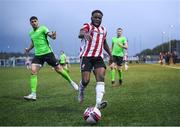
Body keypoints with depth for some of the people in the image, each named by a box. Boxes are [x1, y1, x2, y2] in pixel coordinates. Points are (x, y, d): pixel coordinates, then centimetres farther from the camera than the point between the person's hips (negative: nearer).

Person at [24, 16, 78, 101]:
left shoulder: (43, 28, -3)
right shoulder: (31, 33, 14)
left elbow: (50, 34, -19)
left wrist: (52, 36, -42)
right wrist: (28, 49, 15)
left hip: (47, 52, -4)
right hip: (38, 55, 4)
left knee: (58, 69, -1)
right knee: (33, 71, -13)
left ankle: (71, 82, 24)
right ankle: (33, 94, -14)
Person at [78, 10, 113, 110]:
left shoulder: (103, 30, 17)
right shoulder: (87, 26, -2)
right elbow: (80, 34, -26)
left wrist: (110, 54, 31)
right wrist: (85, 34, -50)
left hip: (98, 57, 4)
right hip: (86, 56, -4)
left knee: (101, 77, -17)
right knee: (86, 80, -11)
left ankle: (98, 103, -28)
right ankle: (81, 91, 26)